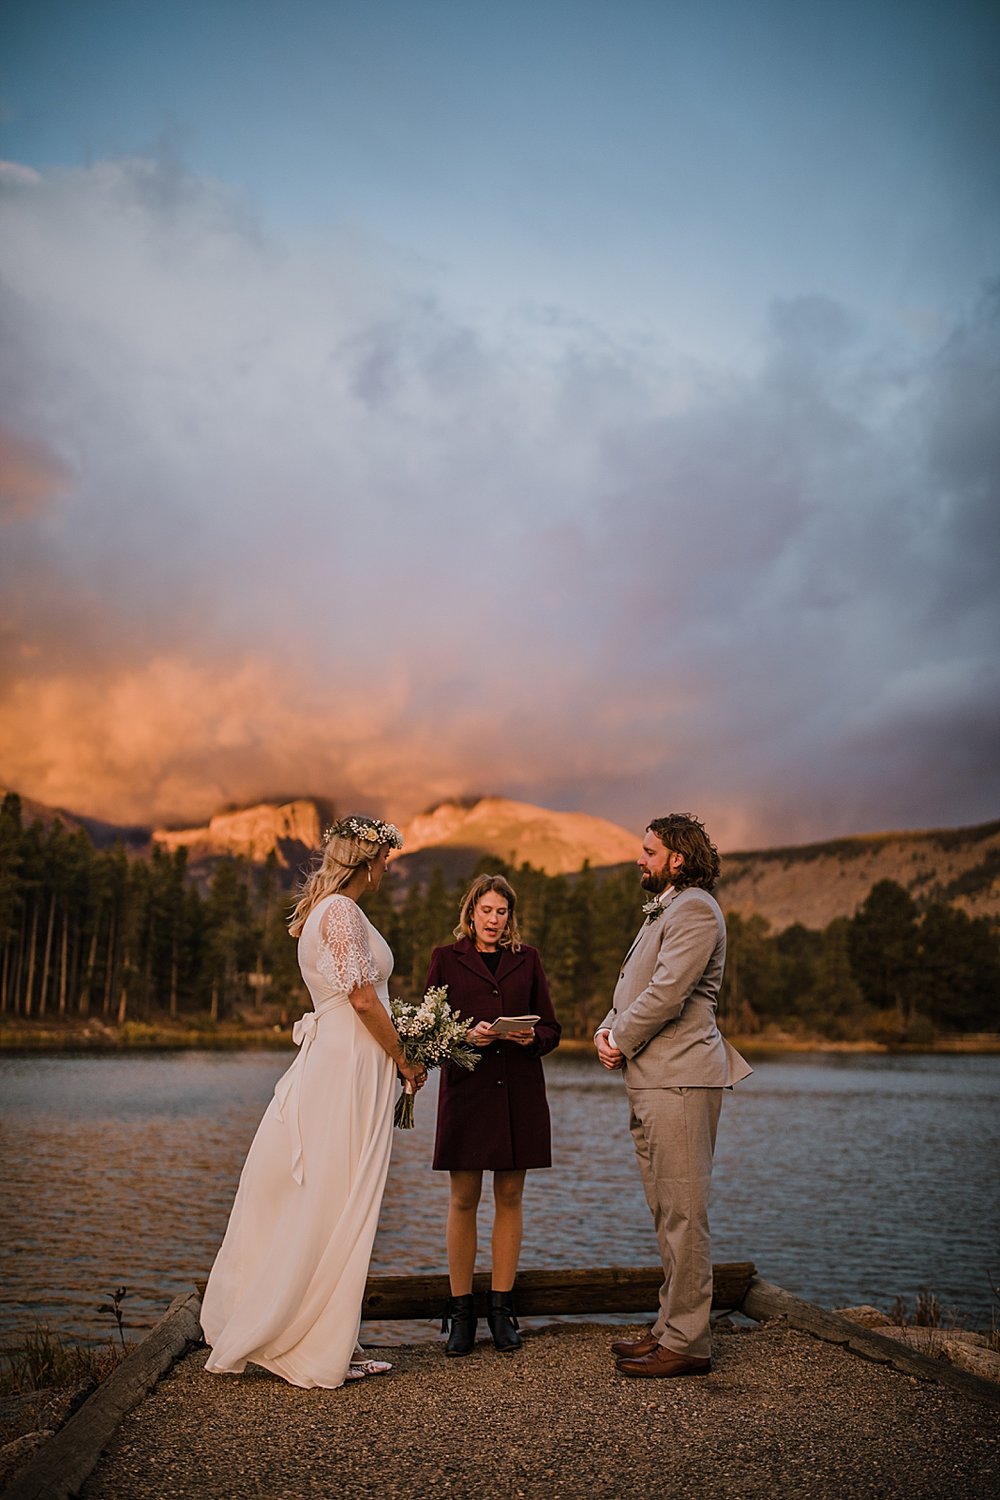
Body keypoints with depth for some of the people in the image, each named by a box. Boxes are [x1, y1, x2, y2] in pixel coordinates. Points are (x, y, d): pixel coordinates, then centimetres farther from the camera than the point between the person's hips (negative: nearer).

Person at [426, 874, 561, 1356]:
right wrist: (467, 1035, -15)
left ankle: (501, 1309, 14)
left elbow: (551, 1028, 11)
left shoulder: (527, 959, 12)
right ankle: (461, 1311, 11)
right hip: (465, 1089, -1)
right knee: (463, 1199, 1)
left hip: (519, 1093, 2)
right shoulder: (446, 959, 7)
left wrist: (533, 1037, -10)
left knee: (510, 1197, 5)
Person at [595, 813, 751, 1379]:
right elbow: (634, 986, 21)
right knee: (669, 1213, 15)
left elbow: (667, 992, -19)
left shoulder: (695, 908, -11)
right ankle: (673, 1326, 24)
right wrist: (607, 1030, 3)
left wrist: (622, 1041, -8)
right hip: (653, 1080, 10)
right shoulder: (664, 910, 23)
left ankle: (688, 1343, 2)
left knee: (683, 1213, -5)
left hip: (679, 1079, -10)